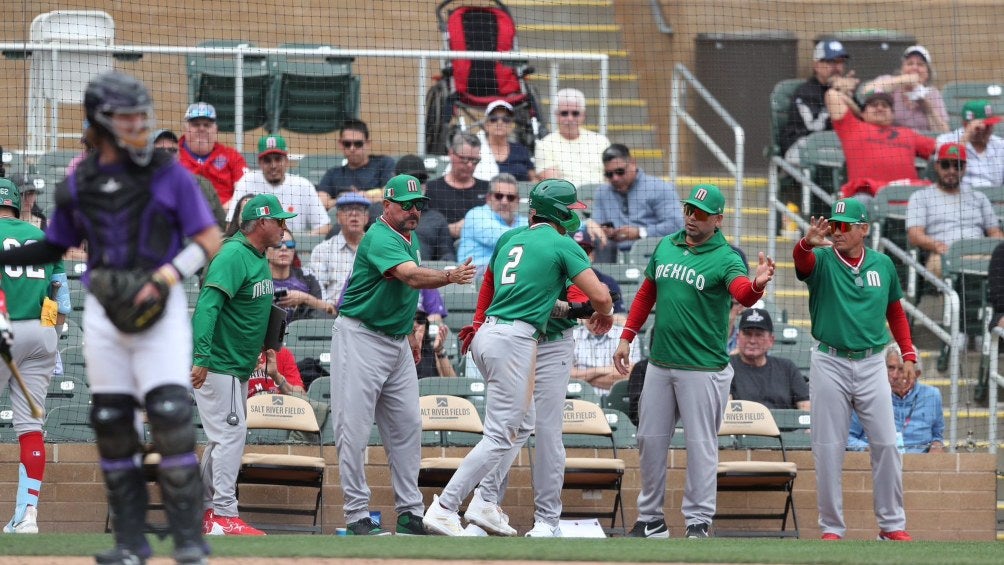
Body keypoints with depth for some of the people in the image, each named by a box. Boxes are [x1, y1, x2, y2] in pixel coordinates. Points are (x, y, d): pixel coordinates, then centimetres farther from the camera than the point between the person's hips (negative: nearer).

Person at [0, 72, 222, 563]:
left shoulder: (168, 174, -1)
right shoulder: (78, 185, 7)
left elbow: (210, 239, -2)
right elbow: (54, 247, 16)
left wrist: (168, 275, -16)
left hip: (159, 307, -3)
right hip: (103, 310, 3)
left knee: (170, 413, -14)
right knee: (110, 421, 3)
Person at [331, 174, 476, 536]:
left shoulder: (409, 238, 12)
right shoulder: (380, 238, -18)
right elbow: (412, 276, -35)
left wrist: (411, 332, 23)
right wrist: (451, 276, -48)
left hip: (397, 342, 9)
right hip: (361, 339, -9)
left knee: (407, 426, 8)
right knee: (354, 430, -7)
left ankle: (410, 513, 13)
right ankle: (357, 515, -5)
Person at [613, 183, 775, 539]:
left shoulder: (725, 259, -10)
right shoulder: (666, 247, 9)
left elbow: (743, 294, -29)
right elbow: (646, 294, 20)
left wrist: (757, 284, -52)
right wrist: (627, 337, 13)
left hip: (703, 369, -6)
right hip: (659, 363, 6)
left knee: (700, 444, -4)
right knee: (650, 440, 11)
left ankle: (699, 521, 1)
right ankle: (651, 519, 21)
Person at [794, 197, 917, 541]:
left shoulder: (883, 265, 6)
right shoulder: (821, 261, -3)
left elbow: (895, 311, 17)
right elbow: (802, 260, -26)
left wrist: (908, 354, 7)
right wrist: (807, 243, -50)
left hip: (871, 364, 2)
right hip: (829, 365, -2)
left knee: (886, 444, 0)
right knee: (828, 449, 1)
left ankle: (892, 525, 10)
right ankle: (831, 528, 8)